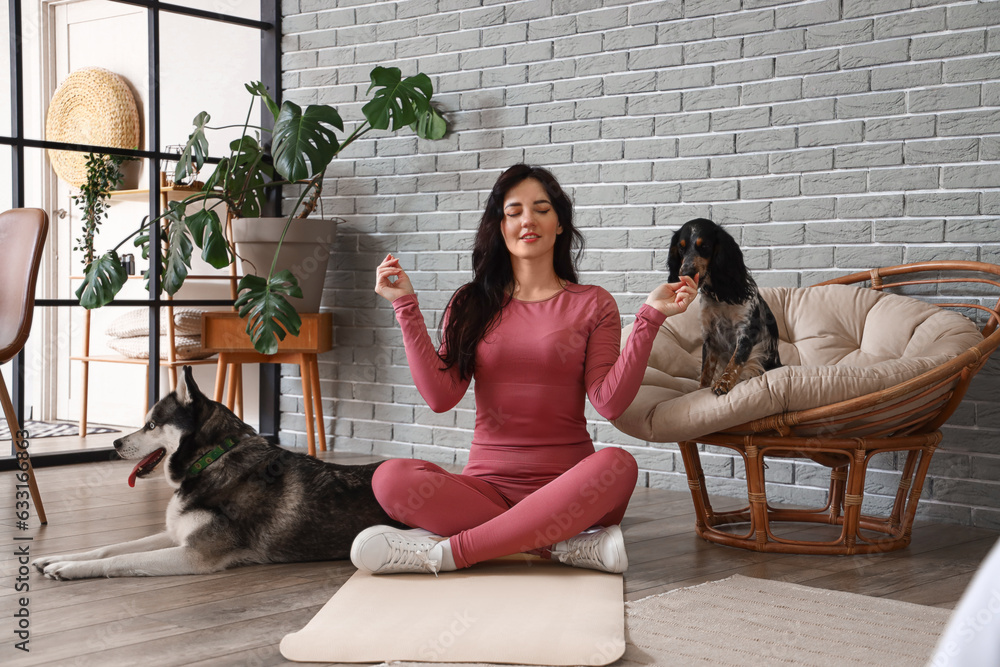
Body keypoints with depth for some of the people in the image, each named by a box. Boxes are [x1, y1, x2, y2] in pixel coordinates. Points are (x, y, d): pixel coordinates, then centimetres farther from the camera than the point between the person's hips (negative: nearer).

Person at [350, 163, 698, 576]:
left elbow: (610, 402, -6)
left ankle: (444, 551, -29)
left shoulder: (592, 304, 8)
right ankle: (566, 546, -28)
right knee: (391, 478, -27)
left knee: (617, 464, -35)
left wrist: (650, 318, -12)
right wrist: (406, 307, -3)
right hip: (486, 484, 1)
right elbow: (440, 396, -2)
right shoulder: (470, 304, 12)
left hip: (565, 487, -1)